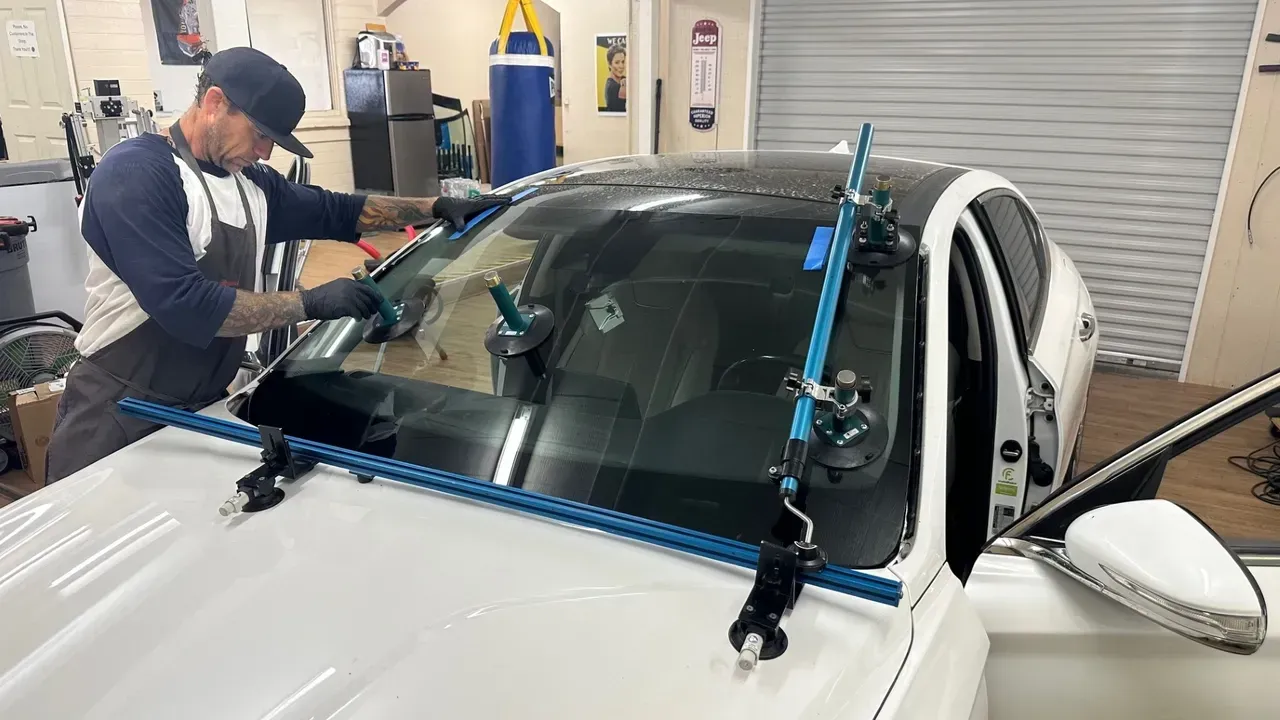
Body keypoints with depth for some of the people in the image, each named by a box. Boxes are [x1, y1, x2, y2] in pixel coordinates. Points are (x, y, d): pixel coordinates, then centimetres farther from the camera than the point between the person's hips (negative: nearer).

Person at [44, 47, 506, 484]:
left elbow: (337, 212, 19)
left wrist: (437, 208, 12)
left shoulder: (251, 184, 7)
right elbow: (184, 307, -28)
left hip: (204, 407, 7)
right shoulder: (135, 174, -18)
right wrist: (309, 303, -23)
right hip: (119, 417, -7)